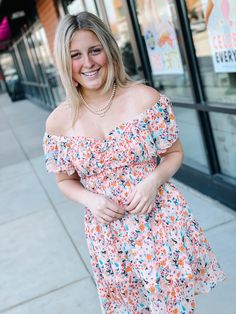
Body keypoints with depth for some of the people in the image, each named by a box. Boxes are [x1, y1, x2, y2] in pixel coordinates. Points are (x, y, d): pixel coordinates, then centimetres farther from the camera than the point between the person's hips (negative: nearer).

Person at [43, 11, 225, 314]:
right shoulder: (59, 122, -5)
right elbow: (66, 180, 7)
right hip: (108, 232, 2)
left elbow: (174, 153, 1)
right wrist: (90, 200, -13)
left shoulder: (145, 98, -10)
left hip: (161, 221, -1)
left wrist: (154, 179, -19)